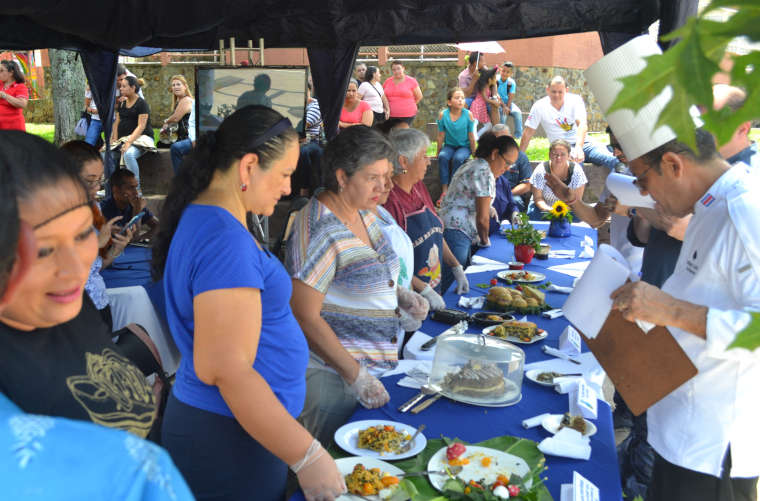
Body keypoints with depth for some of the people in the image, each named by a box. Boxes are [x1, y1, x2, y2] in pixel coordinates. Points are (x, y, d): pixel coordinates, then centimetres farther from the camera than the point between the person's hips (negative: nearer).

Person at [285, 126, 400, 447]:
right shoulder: (318, 231, -22)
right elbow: (305, 317, -23)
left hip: (372, 367, 9)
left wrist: (398, 293, 6)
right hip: (330, 374, -8)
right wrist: (355, 375, -22)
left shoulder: (365, 215, 6)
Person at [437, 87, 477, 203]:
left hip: (464, 146, -1)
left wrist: (474, 153, 1)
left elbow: (471, 136, -3)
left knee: (458, 158, -31)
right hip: (449, 146, 1)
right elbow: (441, 136, 1)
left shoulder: (468, 114, -10)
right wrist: (438, 151, 6)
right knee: (443, 157, -29)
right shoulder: (443, 114, -8)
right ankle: (444, 191, -25)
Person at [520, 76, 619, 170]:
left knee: (613, 161, -21)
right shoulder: (539, 107, -4)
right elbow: (528, 133, 0)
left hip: (582, 143, 2)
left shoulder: (575, 100, -5)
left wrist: (578, 147, -39)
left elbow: (582, 125, -20)